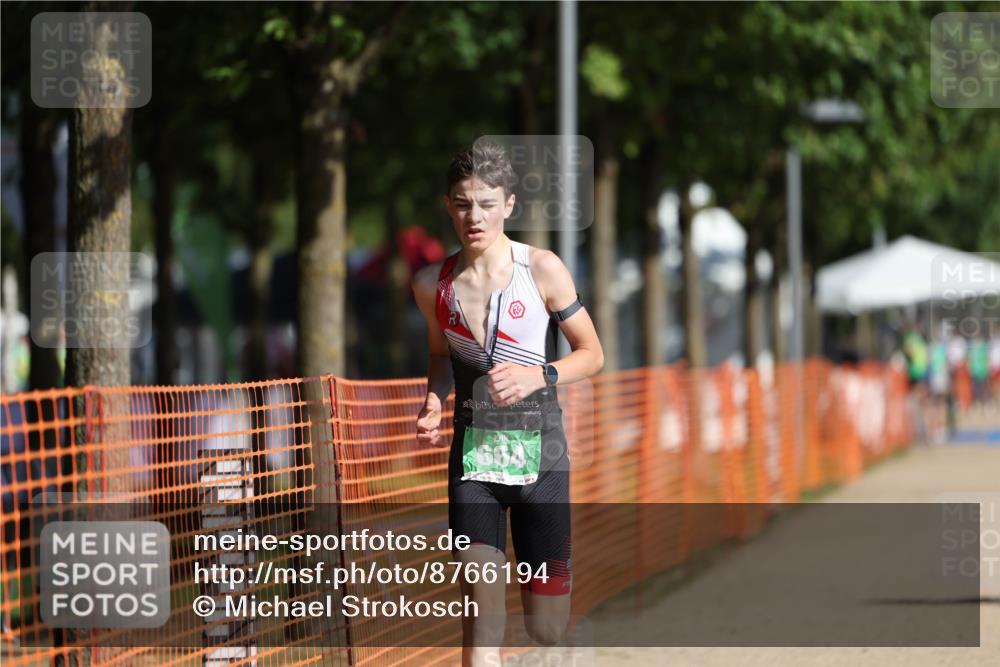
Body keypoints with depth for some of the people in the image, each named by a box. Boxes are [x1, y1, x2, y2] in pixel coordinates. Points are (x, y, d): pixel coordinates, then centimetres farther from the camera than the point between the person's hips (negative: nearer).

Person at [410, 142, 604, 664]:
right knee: (480, 614, -12)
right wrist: (432, 403, -1)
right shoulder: (432, 283, 1)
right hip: (473, 451, 1)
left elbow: (592, 354, -1)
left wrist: (538, 376, -19)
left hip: (540, 450, -1)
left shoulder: (543, 269, -7)